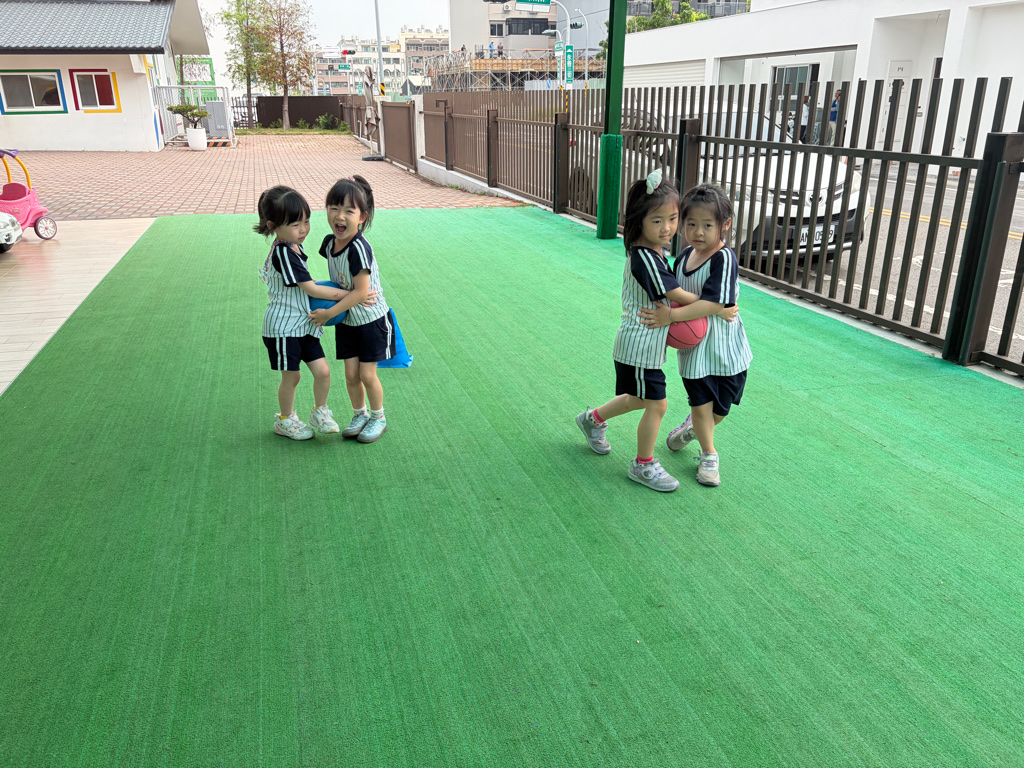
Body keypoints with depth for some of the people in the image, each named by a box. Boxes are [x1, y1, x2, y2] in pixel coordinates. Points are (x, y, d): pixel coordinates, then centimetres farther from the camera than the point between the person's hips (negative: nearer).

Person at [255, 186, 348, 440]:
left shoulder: (291, 246, 6)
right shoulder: (284, 253, -23)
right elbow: (311, 289, -22)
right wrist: (349, 294, -17)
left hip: (303, 324, 8)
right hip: (283, 326, -8)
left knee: (322, 371, 3)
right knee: (291, 376, 7)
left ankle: (320, 411, 25)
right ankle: (285, 420, 28)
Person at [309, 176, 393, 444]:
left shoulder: (359, 248, -27)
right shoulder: (329, 242, -4)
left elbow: (361, 291, -26)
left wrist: (329, 313, -20)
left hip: (371, 319, -6)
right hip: (346, 321, 6)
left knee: (367, 374, 1)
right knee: (350, 374, 10)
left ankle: (378, 419, 22)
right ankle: (360, 415, 30)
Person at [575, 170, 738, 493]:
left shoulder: (652, 251, 5)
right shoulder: (645, 258, -25)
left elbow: (667, 291, 19)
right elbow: (679, 296, -22)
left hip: (647, 342, 10)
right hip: (640, 345, -10)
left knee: (640, 398, 24)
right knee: (656, 405, 2)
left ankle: (594, 419, 44)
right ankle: (643, 465, 19)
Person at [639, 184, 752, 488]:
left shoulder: (725, 259, -20)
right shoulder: (684, 256, 0)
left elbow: (714, 303, -29)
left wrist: (671, 316, -31)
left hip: (725, 347, -3)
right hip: (693, 346, 4)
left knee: (720, 405, 14)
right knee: (700, 403, 7)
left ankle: (692, 426, 45)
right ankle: (708, 455, 28)